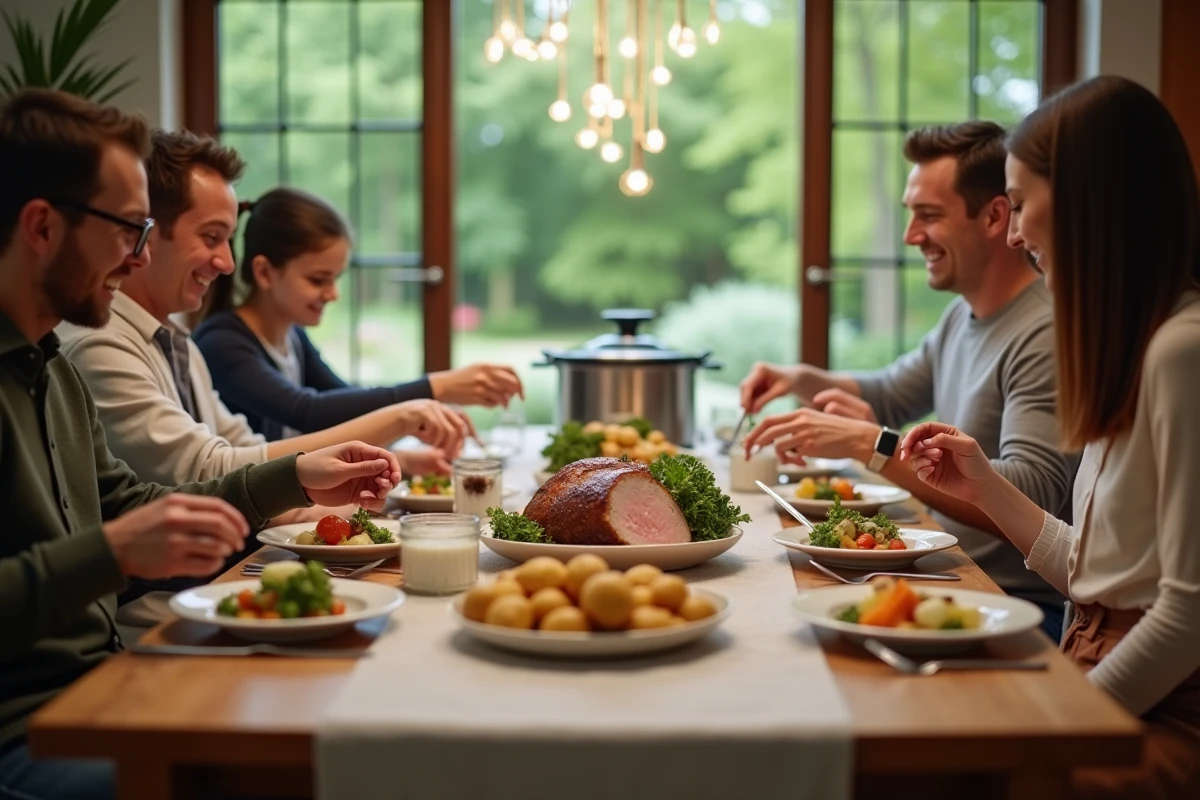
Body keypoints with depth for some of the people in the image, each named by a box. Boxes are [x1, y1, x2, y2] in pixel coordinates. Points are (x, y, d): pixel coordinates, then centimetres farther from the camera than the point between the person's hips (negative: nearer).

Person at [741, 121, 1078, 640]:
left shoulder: (1045, 334, -18)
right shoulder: (963, 315, 13)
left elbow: (1032, 496, -29)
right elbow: (890, 395, 30)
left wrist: (870, 444, -33)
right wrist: (801, 380, 10)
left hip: (1019, 607, -8)